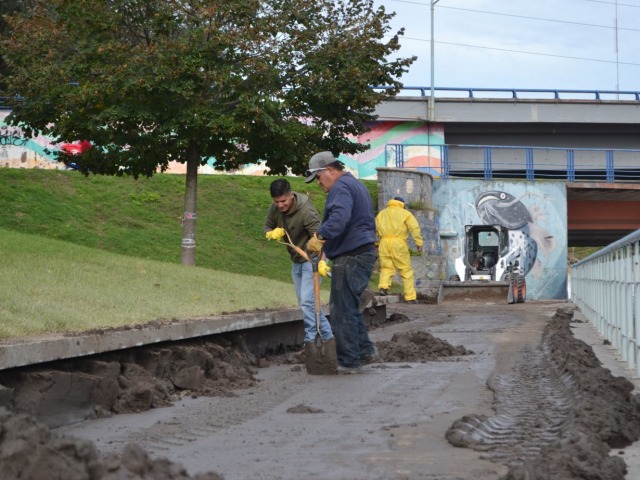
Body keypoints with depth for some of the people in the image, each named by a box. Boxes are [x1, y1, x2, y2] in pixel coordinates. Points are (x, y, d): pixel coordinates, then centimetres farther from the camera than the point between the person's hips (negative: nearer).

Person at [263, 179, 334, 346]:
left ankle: (310, 340, -10)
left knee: (307, 301, -16)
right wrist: (272, 233, -18)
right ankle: (328, 335, 23)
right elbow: (267, 227, 7)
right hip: (296, 261, 8)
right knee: (305, 302, 12)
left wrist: (321, 261, -49)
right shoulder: (275, 208, -7)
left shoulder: (306, 211, -28)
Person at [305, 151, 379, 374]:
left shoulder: (341, 187, -11)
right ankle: (365, 350, 20)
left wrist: (320, 236, -37)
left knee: (343, 311, -5)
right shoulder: (356, 185, 23)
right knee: (349, 306, 19)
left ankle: (349, 361, -1)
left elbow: (339, 217, -30)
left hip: (349, 257, -11)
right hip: (364, 253, 11)